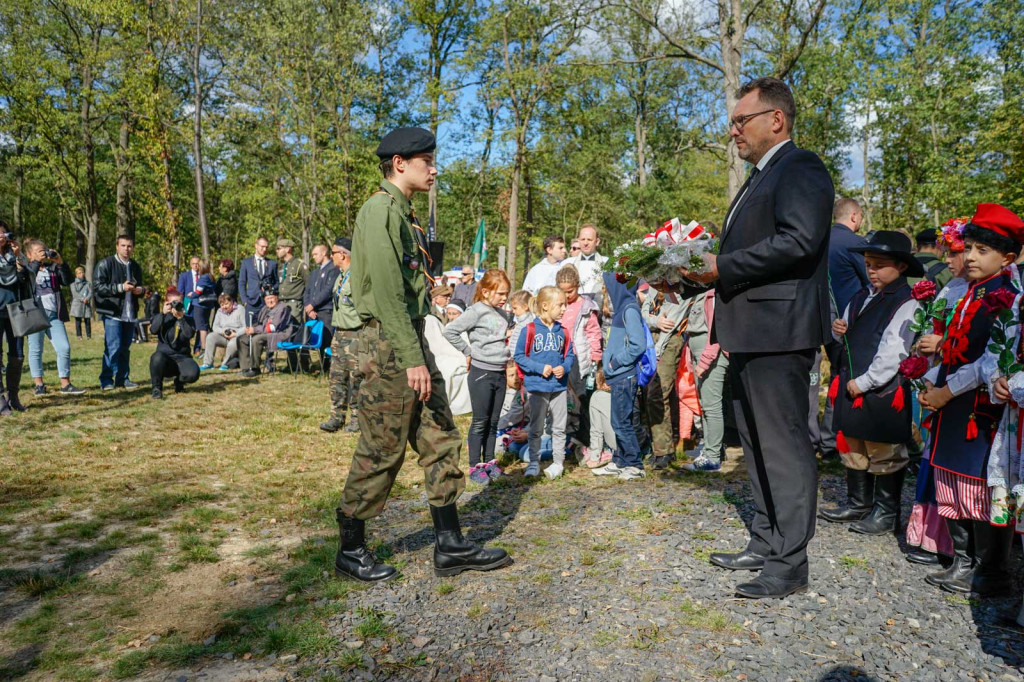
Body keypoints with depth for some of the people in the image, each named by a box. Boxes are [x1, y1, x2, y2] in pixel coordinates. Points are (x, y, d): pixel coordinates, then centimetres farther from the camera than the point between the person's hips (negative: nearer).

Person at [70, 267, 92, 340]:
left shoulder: (88, 283, 13)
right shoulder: (73, 284, 8)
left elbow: (90, 293, 2)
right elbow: (75, 293, -4)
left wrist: (87, 298, -18)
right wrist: (82, 299, -16)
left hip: (86, 305, 1)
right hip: (77, 304, -1)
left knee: (87, 320, -2)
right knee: (78, 320, -1)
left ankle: (89, 335, 3)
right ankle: (79, 335, 4)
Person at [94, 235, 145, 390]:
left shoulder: (135, 267, 17)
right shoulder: (105, 264, -3)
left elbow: (140, 287, 29)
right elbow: (97, 286, -10)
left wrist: (141, 290, 5)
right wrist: (120, 287, -18)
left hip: (130, 314, 6)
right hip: (112, 313, -6)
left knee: (125, 348, 10)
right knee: (113, 347, -10)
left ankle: (122, 379, 18)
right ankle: (106, 380, 0)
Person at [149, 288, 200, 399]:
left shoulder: (188, 319, 7)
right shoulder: (160, 317, 9)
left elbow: (190, 334, -14)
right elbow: (153, 330, -13)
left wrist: (181, 318, -18)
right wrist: (163, 313, -16)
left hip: (182, 357, 0)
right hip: (164, 355, 0)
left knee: (193, 373, -31)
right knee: (157, 357, -38)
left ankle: (179, 382, 10)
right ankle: (156, 388, -12)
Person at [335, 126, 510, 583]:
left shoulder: (403, 214, 19)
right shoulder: (380, 210, -12)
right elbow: (386, 292, -21)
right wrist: (412, 359, -24)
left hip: (412, 341, 10)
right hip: (389, 345, -10)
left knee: (441, 441, 10)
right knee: (380, 451, 0)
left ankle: (450, 547, 18)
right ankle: (350, 550, 16)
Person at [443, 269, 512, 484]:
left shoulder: (502, 314, 11)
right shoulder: (476, 312, -11)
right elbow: (450, 331, -17)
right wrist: (468, 351, -11)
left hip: (500, 373, 7)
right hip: (481, 372, -6)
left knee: (493, 422, 13)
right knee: (480, 422, 1)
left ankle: (489, 462, 25)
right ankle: (475, 467, 10)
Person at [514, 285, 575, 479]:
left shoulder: (562, 331, 3)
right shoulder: (530, 330, -9)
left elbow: (570, 355, 11)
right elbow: (519, 356, -8)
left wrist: (565, 367, -9)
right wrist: (540, 368, -16)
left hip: (559, 387, 4)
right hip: (537, 387, -4)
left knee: (559, 428, 11)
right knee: (536, 428, 8)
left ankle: (558, 462, 23)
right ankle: (534, 463, 18)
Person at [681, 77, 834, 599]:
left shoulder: (799, 167, -8)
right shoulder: (760, 177, 23)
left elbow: (799, 241, -23)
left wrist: (721, 267, -19)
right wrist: (703, 271, 8)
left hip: (778, 332, -11)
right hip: (749, 334, 11)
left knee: (784, 447, -4)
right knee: (757, 444, 16)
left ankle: (788, 565, 6)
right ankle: (765, 546, 28)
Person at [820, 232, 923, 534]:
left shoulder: (906, 304, -11)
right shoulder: (860, 298, 13)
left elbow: (893, 351, -18)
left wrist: (864, 382, -19)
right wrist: (839, 331, 0)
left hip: (883, 391, -8)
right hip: (852, 386, 8)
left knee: (883, 453, 3)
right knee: (853, 448, 15)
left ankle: (886, 513, 17)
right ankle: (858, 505, 29)